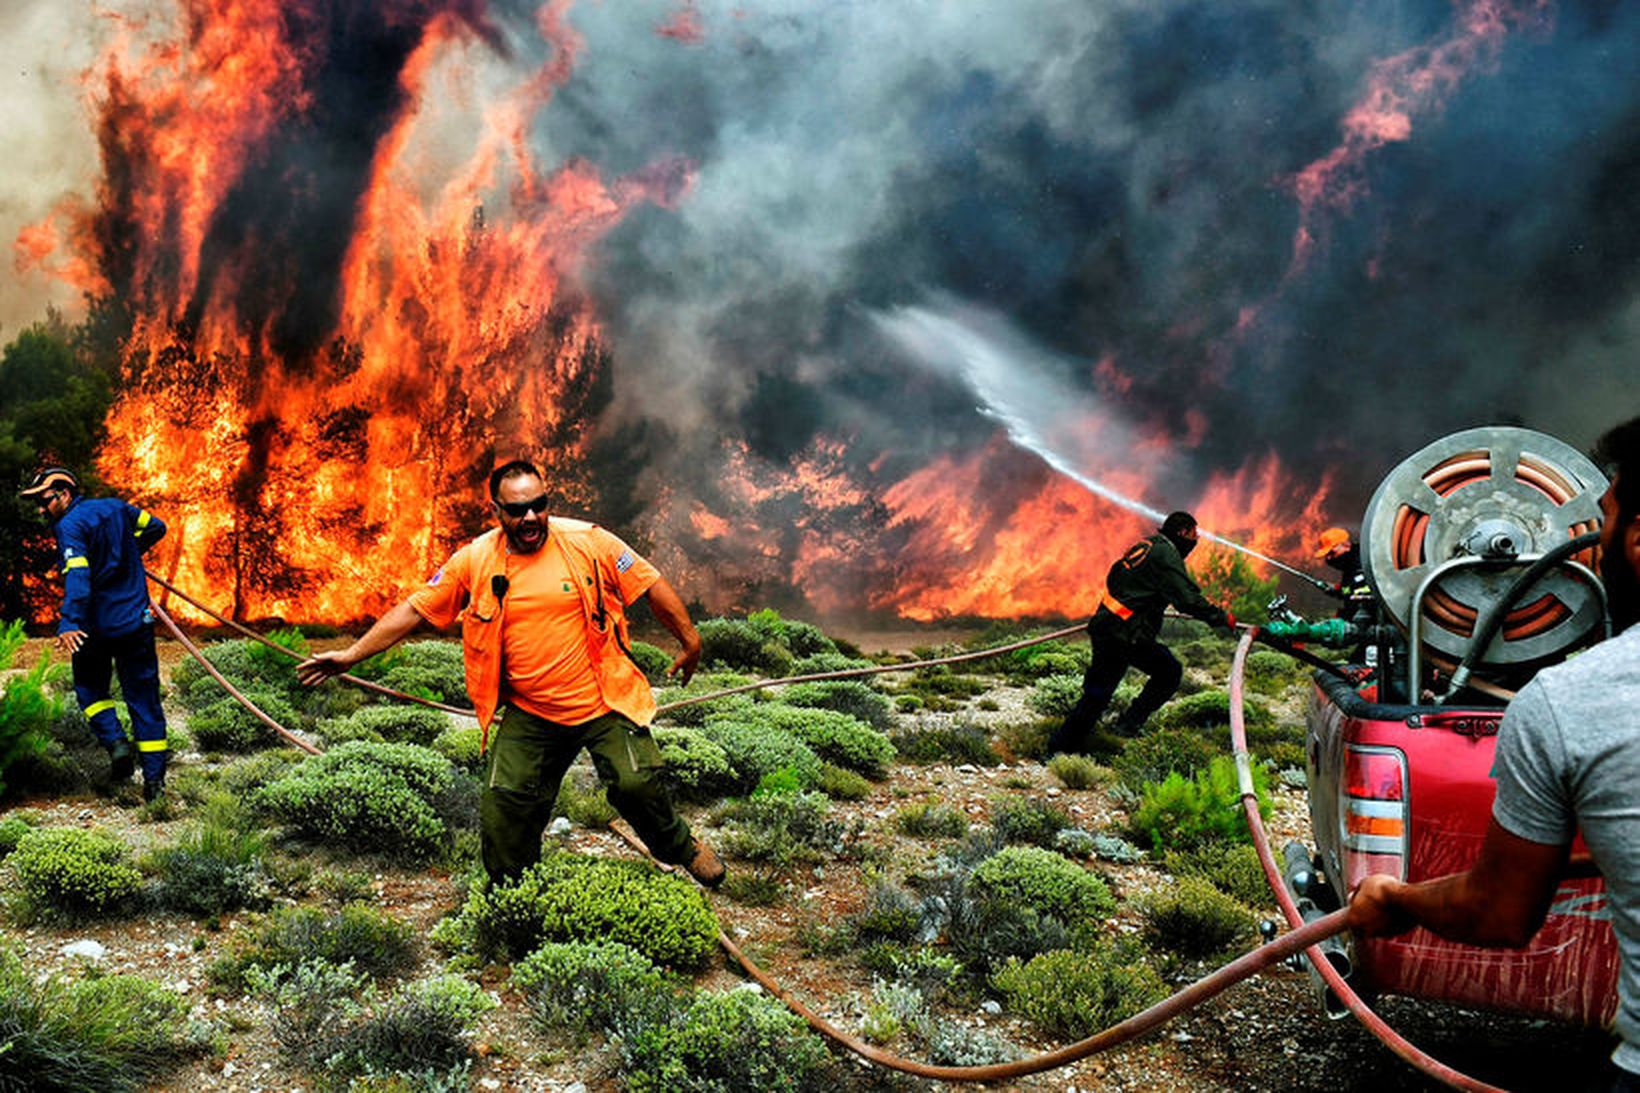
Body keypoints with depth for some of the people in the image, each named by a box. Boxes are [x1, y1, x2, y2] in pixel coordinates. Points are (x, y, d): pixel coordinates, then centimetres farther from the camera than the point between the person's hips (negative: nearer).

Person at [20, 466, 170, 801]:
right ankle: (154, 779, 5)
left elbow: (77, 576, -27)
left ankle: (115, 742, -3)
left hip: (96, 626, -5)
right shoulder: (115, 507, 7)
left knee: (90, 688, 19)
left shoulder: (69, 526, -12)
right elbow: (156, 527, 20)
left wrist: (69, 622, -37)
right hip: (136, 622, 5)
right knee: (142, 696, 8)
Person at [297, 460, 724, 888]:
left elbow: (652, 586, 0)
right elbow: (414, 609, 3)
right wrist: (351, 655, 1)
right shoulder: (474, 562, -3)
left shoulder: (587, 541, -8)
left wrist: (690, 640, 3)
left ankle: (682, 848, 19)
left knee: (637, 783, -13)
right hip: (529, 714, 2)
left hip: (604, 703, -2)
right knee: (502, 803, -2)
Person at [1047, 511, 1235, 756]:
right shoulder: (1166, 555, -11)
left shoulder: (1145, 545, 17)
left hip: (1104, 627, 9)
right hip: (1126, 635, -9)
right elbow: (1189, 599, -18)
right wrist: (1222, 617, -7)